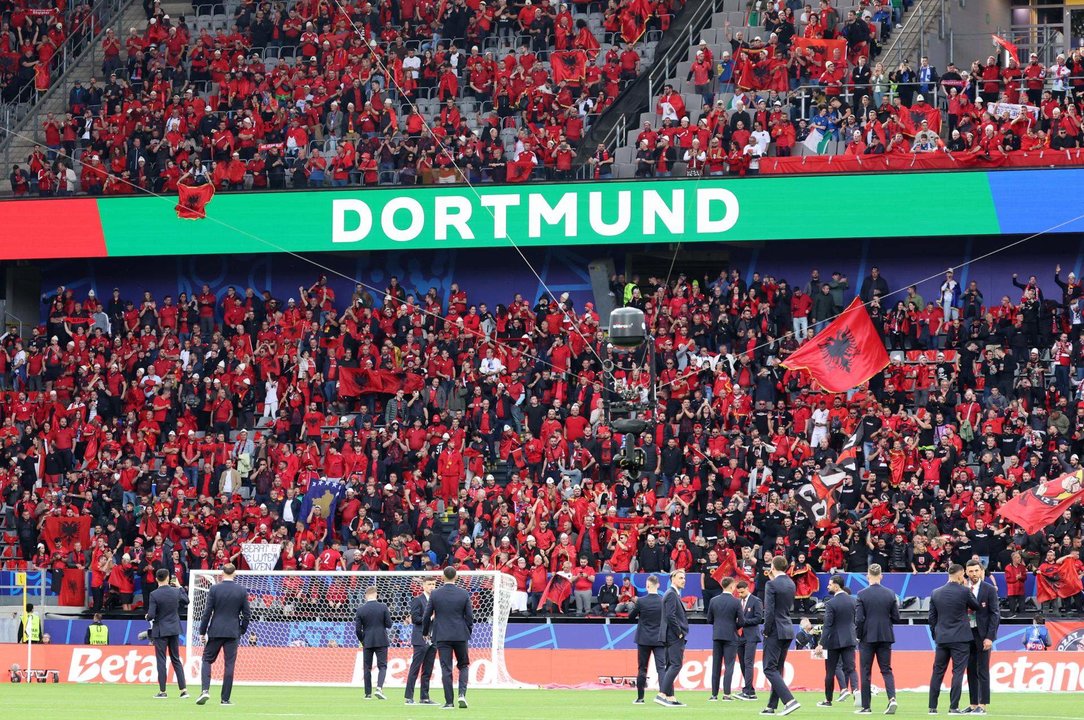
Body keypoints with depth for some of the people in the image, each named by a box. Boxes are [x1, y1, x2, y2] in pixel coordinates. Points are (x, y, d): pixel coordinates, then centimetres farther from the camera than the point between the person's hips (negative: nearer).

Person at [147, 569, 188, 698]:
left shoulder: (154, 595, -16)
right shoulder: (175, 592, -3)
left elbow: (151, 615, -18)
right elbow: (186, 601, 17)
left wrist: (148, 617, 6)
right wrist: (179, 587, 27)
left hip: (160, 631, -4)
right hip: (174, 629, 4)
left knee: (161, 661, 2)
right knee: (176, 660, 13)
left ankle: (162, 691, 3)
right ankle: (183, 689, 10)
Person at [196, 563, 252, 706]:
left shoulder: (214, 589, -5)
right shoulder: (242, 591, 0)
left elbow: (207, 612, -5)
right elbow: (247, 614, 3)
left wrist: (202, 631, 3)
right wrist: (242, 630, 16)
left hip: (215, 631, -1)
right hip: (233, 632, 1)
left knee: (207, 660, 9)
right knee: (229, 664, 4)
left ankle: (205, 690, -11)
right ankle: (225, 698, 3)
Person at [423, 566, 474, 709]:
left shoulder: (435, 594, -4)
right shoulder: (464, 594, -3)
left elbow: (427, 615, 1)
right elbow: (469, 616, 0)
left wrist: (426, 632, 16)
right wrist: (468, 632, 16)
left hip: (442, 636, 0)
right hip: (460, 635, 0)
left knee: (446, 669, 1)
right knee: (463, 665, 15)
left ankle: (449, 701, -1)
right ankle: (462, 694, -5)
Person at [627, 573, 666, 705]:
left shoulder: (641, 601, -9)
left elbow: (630, 617, 3)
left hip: (644, 640, -1)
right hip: (659, 639, 1)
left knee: (642, 669, 9)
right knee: (661, 667, -3)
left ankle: (640, 698, 14)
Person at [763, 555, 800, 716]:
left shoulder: (772, 585, -14)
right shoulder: (791, 584, 10)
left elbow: (769, 611, -18)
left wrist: (766, 631, -6)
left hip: (776, 631, -8)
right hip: (788, 630, 8)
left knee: (770, 669, -7)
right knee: (778, 669, 14)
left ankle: (790, 700, -20)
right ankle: (772, 705, 17)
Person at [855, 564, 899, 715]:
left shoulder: (862, 595, -10)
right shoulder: (890, 594, -1)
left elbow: (859, 619, -12)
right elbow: (896, 618, 2)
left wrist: (858, 635, 3)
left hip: (867, 638, -3)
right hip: (885, 637, 3)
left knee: (865, 672, 6)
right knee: (886, 669, 9)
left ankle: (866, 706, 7)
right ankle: (892, 698, -13)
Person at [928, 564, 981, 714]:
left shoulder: (936, 593, 4)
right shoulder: (964, 591, -10)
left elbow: (932, 617, 9)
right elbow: (976, 606, 6)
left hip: (941, 638, 4)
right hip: (960, 638, -4)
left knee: (937, 672, 9)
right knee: (958, 672, -1)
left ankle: (932, 707, 10)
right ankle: (954, 706, -5)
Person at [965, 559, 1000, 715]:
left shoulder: (989, 590, -3)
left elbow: (995, 614, -5)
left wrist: (989, 637, -12)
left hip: (982, 635, -4)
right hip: (967, 633, 4)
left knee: (982, 671, -5)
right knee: (971, 671, 7)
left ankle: (982, 705, -4)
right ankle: (973, 705, 11)